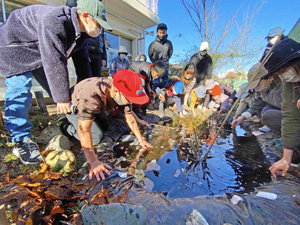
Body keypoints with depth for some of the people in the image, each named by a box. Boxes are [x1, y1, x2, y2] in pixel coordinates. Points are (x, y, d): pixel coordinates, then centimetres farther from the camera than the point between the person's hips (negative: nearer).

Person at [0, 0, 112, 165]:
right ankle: (21, 140, -9)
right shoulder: (54, 22, -35)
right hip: (14, 46, -7)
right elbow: (54, 63, -38)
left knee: (56, 88, 2)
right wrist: (62, 98, -34)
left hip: (41, 52, 7)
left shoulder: (76, 28, -7)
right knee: (20, 89, -16)